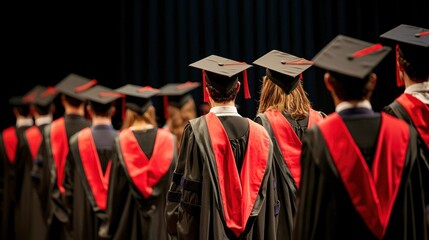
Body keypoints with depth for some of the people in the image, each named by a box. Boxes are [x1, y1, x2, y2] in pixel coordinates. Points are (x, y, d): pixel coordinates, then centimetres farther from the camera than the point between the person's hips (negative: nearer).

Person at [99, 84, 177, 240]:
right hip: (160, 215, 1)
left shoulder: (122, 141, -7)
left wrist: (110, 225, 6)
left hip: (129, 215, -1)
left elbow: (115, 186, -4)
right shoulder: (167, 139, -3)